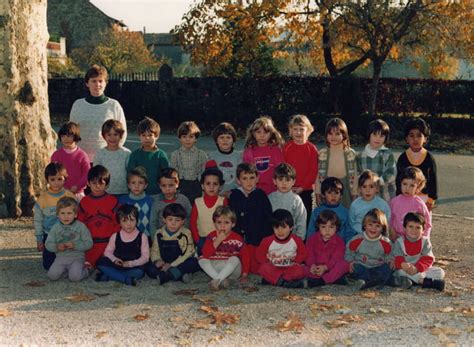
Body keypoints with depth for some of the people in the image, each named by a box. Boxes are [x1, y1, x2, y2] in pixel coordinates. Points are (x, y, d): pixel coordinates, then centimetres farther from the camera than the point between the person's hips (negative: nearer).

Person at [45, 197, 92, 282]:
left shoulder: (81, 226, -3)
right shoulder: (55, 228, 6)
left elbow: (89, 243, -8)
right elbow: (48, 244, 5)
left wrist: (75, 245, -21)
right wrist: (57, 247, -16)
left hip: (77, 258, -3)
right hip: (61, 257, 3)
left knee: (75, 277, -25)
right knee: (52, 275, -18)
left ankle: (84, 270, 9)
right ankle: (64, 269, 13)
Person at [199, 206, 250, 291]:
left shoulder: (237, 239, -7)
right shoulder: (211, 237, -3)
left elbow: (245, 256, -3)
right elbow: (205, 254, -15)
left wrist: (245, 275, -8)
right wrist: (218, 241, -24)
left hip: (232, 270, -2)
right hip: (214, 269, 2)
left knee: (235, 259, -32)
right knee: (202, 260, -20)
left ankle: (217, 280, -41)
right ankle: (222, 281, -33)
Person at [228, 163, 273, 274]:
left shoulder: (261, 195, 0)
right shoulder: (234, 195, 3)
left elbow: (268, 219, 0)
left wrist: (267, 238, -6)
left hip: (258, 239, -1)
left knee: (255, 268, -2)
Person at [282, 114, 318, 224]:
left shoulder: (312, 148, -1)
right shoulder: (286, 147, 3)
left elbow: (313, 171, -4)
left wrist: (302, 187, -11)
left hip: (306, 190, -1)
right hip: (288, 190, 1)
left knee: (306, 217, 4)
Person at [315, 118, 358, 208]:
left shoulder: (351, 154, -1)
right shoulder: (322, 154, 0)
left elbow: (354, 177, 3)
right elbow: (317, 177, 4)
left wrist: (355, 197, 2)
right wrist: (317, 195, 1)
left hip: (346, 196, 0)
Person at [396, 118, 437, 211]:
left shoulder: (429, 158, -3)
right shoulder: (402, 158, -1)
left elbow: (434, 180, 1)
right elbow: (398, 181, 4)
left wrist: (431, 199, -2)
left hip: (424, 198, -1)